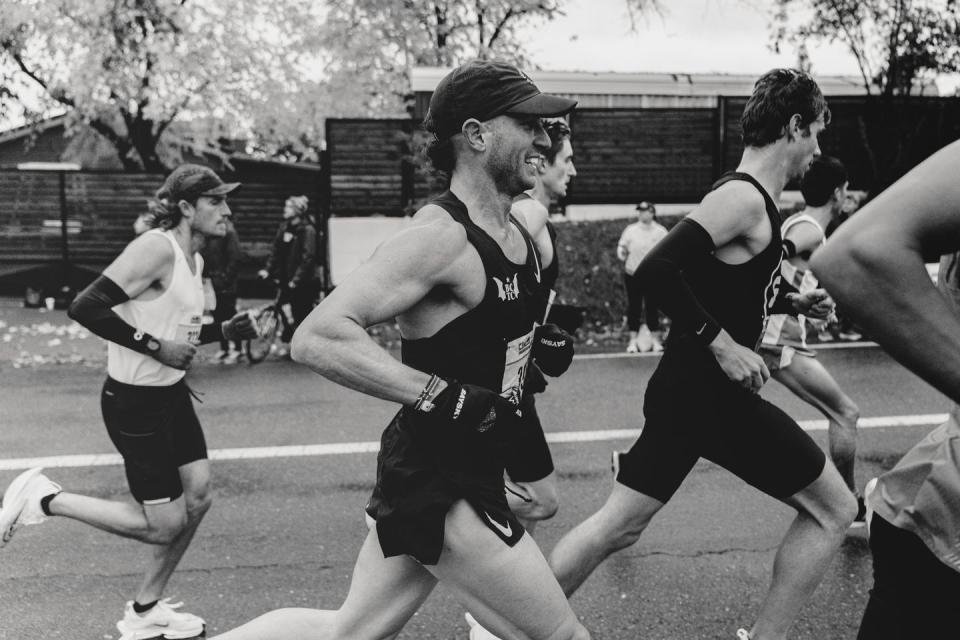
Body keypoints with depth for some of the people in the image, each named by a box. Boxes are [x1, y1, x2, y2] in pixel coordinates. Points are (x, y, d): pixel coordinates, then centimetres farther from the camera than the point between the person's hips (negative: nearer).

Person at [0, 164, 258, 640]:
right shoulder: (156, 247, -20)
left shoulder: (193, 260, 9)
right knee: (164, 525, -1)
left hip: (171, 394, 9)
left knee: (198, 497, 9)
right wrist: (156, 347, -25)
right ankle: (45, 499, 13)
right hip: (135, 402, -9)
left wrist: (223, 331, 5)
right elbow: (85, 307, -26)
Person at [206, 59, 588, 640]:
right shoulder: (442, 236, -21)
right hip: (438, 485, -9)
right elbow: (318, 338, -28)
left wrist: (536, 344, 9)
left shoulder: (520, 235, 8)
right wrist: (439, 397, -31)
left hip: (468, 474, 9)